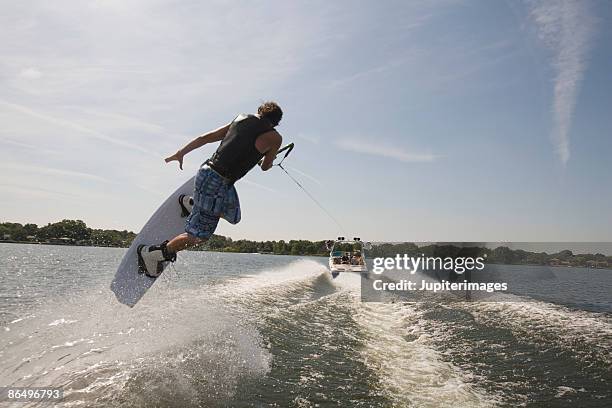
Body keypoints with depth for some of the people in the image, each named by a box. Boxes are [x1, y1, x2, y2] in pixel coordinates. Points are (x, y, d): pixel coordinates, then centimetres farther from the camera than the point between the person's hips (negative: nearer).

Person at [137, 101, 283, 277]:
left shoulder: (241, 118, 12)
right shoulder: (274, 137, -5)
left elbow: (206, 137, 13)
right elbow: (265, 166, 9)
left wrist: (180, 153, 21)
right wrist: (267, 159, 33)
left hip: (208, 169, 8)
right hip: (217, 181, -8)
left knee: (233, 217, 28)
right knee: (199, 236, 4)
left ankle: (190, 203, 34)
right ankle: (152, 253, 14)